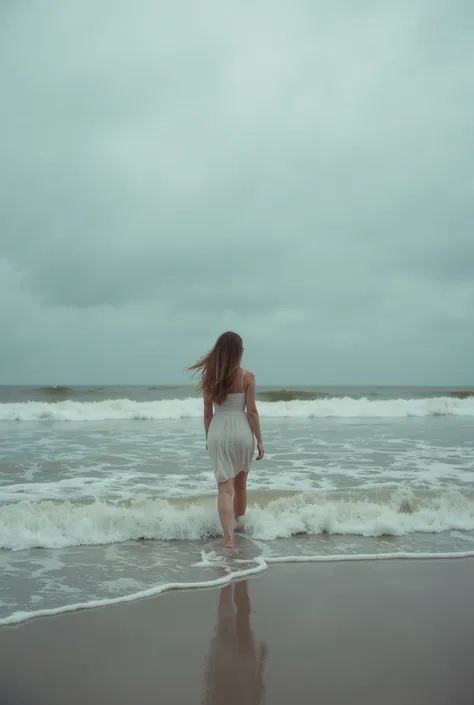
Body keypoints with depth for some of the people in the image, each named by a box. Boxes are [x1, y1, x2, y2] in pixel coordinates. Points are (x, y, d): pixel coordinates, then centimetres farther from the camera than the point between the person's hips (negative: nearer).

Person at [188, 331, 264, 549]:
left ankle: (229, 540, -15)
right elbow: (251, 411, -6)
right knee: (240, 484, 21)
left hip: (218, 432, 0)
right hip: (241, 432, 0)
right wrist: (259, 440, 2)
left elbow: (208, 413, 4)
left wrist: (208, 438, 17)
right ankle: (238, 525, 40)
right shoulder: (247, 376, -5)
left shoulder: (209, 376, 0)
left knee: (224, 488, -2)